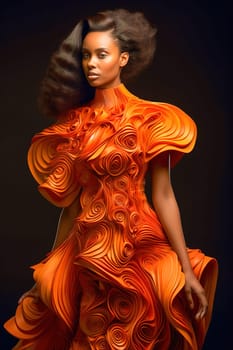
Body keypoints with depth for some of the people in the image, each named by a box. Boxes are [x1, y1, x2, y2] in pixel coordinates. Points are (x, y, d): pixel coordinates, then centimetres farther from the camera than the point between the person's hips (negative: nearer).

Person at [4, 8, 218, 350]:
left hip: (138, 246, -3)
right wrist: (53, 264, 9)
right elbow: (71, 198, 8)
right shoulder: (74, 122, 6)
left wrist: (187, 269, -11)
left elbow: (163, 195, -9)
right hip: (85, 249, 4)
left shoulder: (148, 118, -6)